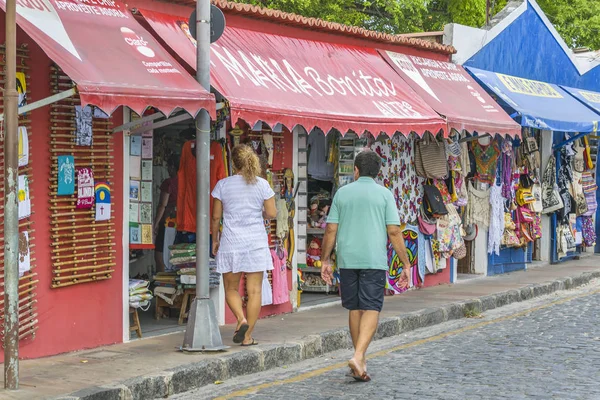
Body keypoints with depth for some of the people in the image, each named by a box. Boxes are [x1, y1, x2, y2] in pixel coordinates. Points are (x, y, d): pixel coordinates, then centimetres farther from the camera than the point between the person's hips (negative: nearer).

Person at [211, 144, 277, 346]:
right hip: (256, 242, 1)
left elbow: (216, 216, 0)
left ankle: (242, 319, -13)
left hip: (231, 242, 0)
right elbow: (272, 213, -2)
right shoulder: (262, 184, -1)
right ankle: (247, 336, 4)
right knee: (254, 290, 5)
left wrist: (215, 239, 13)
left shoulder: (223, 185, -2)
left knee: (231, 289, 12)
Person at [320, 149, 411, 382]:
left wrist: (325, 260, 14)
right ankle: (358, 356, -21)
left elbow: (330, 230, 5)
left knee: (355, 309, 12)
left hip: (347, 259, 3)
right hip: (374, 260, -3)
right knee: (371, 310, -3)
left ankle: (361, 362, 19)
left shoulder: (342, 193, 7)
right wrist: (406, 264, 0)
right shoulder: (384, 194, 1)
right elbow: (394, 232, -4)